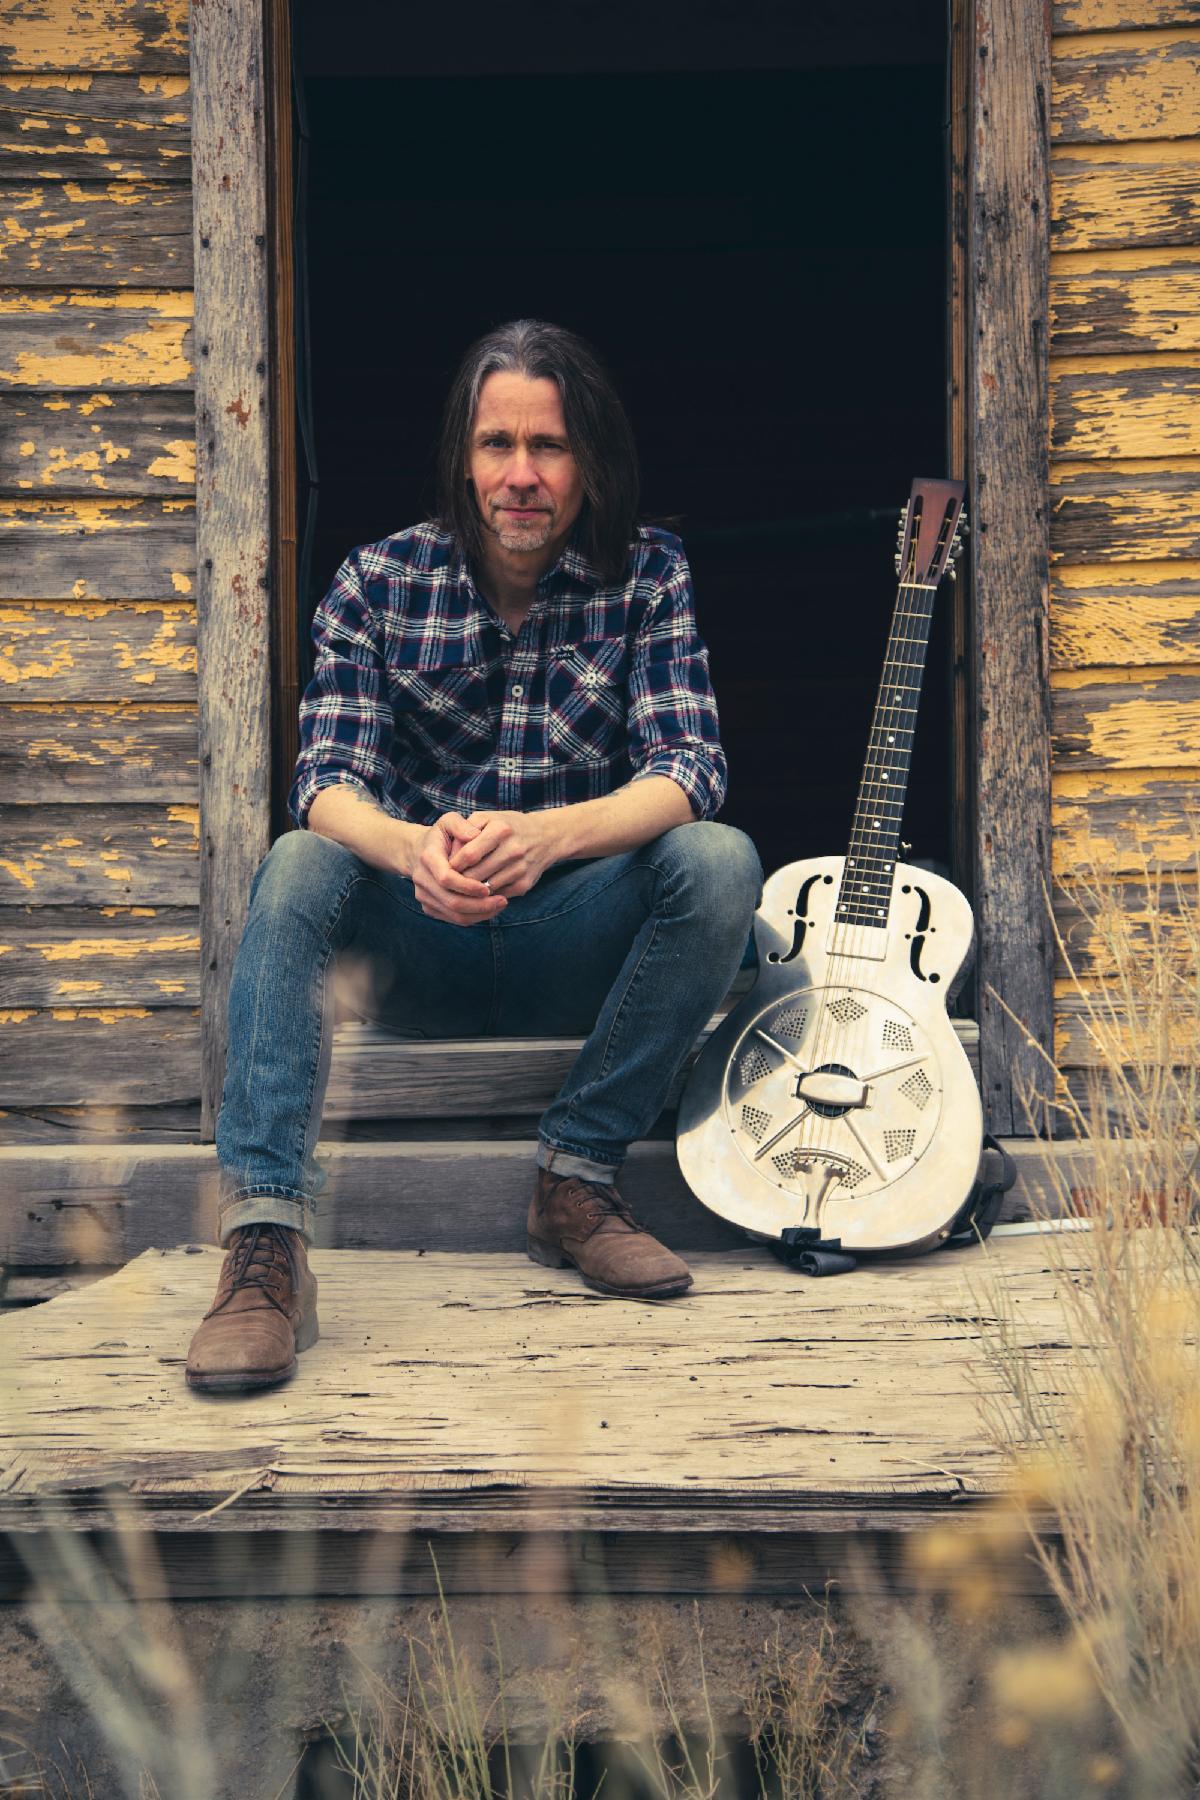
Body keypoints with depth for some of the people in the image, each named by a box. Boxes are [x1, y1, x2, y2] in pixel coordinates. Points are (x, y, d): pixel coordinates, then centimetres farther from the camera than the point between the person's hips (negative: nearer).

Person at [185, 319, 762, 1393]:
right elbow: (327, 780, -13)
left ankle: (577, 1177, -16)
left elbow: (689, 769, -16)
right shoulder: (381, 581, -2)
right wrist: (415, 851, -39)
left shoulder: (647, 577, -2)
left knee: (719, 861, -27)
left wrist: (543, 838, -38)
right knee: (297, 868, -29)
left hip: (578, 942, 0)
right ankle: (265, 1244, -39)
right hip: (418, 946, 0)